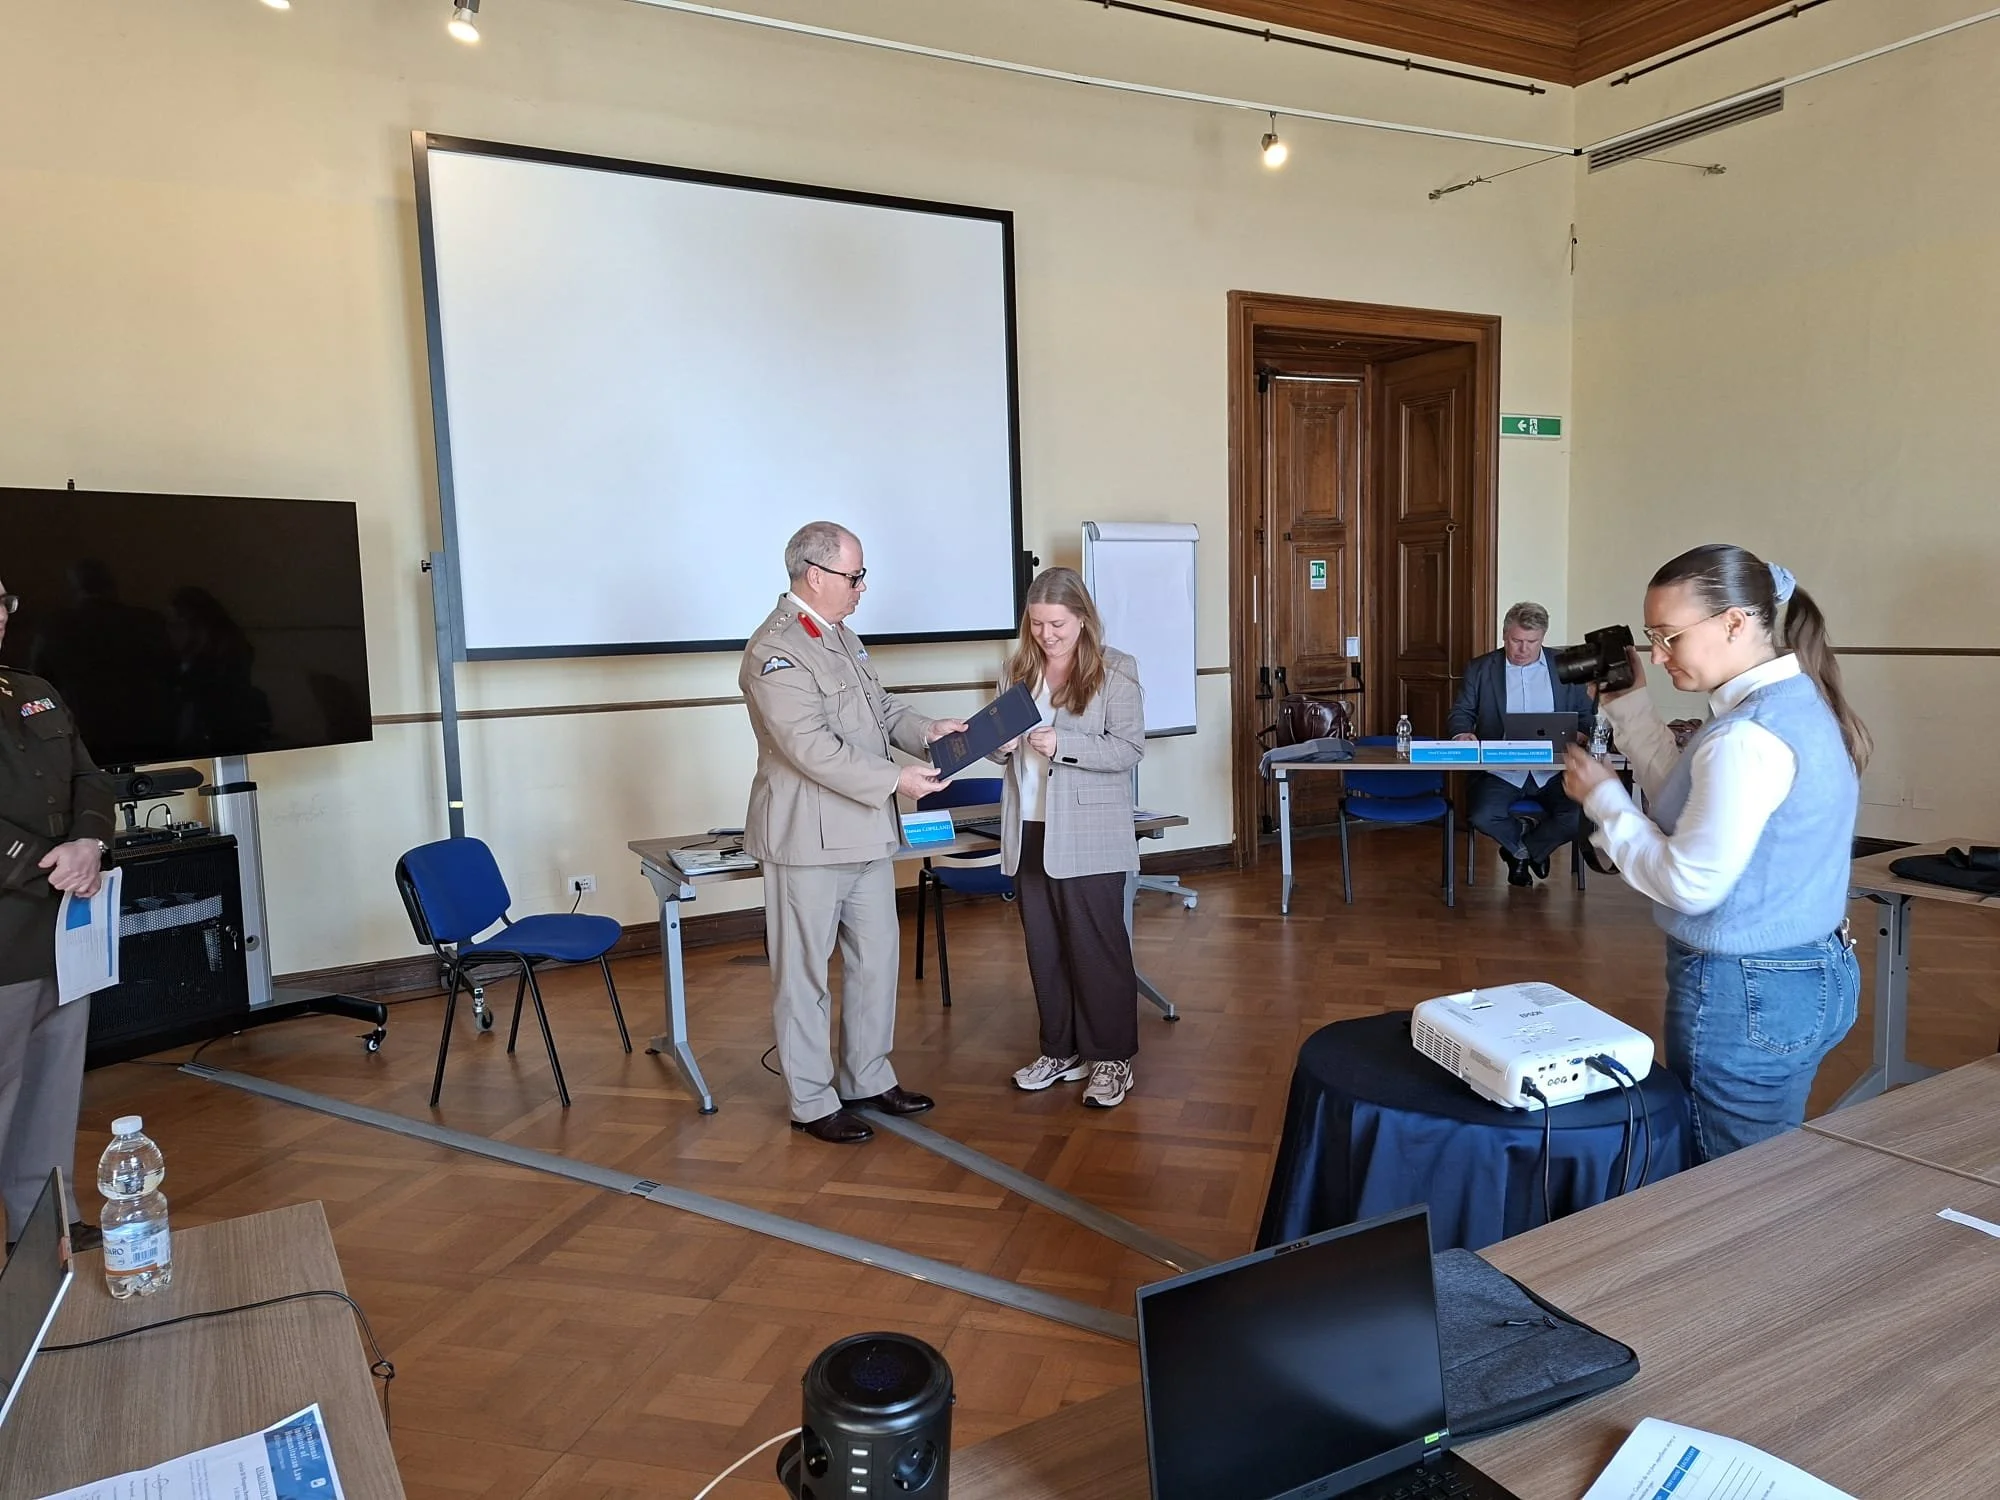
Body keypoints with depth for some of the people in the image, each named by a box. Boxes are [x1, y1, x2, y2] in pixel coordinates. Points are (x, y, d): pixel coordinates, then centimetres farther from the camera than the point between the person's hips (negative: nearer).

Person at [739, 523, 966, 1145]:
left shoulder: (843, 636, 13)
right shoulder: (775, 651, -17)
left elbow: (881, 708, 19)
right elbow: (812, 747, -25)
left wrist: (925, 729, 0)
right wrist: (895, 780, -24)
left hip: (866, 835, 9)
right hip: (809, 838, -9)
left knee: (877, 959, 17)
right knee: (804, 975, 4)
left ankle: (868, 1077, 32)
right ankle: (811, 1101, 17)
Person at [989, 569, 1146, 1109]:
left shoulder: (1116, 670, -6)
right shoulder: (1017, 670, 9)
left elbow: (1129, 749, -11)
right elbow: (1001, 745, 15)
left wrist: (1063, 746, -21)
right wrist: (1000, 743, -9)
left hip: (1087, 835, -5)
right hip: (1028, 832, 5)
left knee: (1097, 946, 2)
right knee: (1044, 947, 12)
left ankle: (1111, 1057, 15)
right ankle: (1061, 1050, 25)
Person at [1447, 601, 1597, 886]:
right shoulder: (1480, 669, 8)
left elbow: (1587, 715, 12)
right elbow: (1461, 713, 9)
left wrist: (1581, 735, -11)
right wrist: (1462, 733, -15)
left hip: (1552, 770, 1)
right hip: (1501, 771, -1)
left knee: (1578, 817, -25)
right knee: (1481, 816, -28)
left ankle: (1520, 851, 8)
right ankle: (1528, 851, 8)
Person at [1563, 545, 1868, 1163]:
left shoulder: (1749, 736, -25)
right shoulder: (1797, 700, 7)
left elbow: (1689, 883, -23)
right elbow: (1690, 802, 11)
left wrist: (1601, 796, -12)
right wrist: (1628, 703, 9)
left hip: (1745, 996, -10)